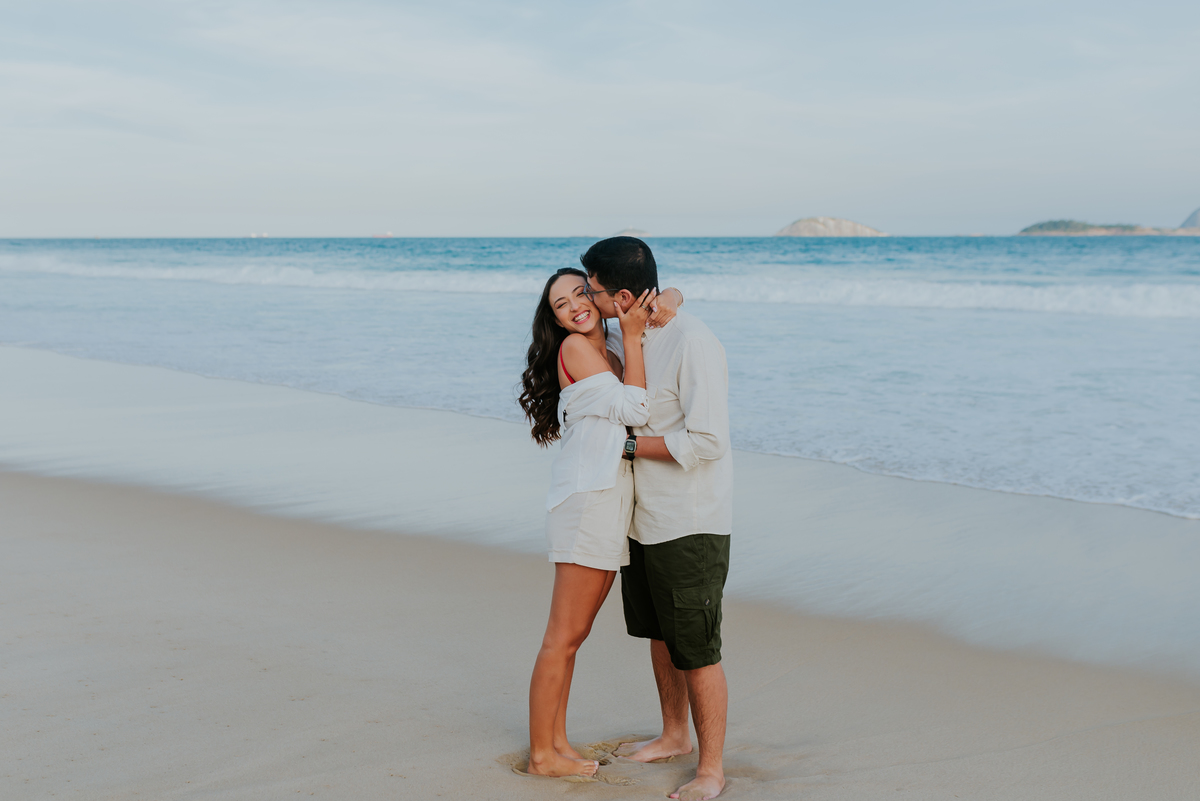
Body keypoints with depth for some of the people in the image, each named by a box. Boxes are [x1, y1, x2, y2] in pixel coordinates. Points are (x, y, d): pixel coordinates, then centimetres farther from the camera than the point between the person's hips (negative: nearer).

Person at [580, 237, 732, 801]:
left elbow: (707, 441, -26)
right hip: (644, 520, 9)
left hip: (691, 527, -9)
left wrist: (628, 443, -18)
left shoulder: (692, 344, -22)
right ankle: (674, 735, 40)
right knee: (659, 634, 22)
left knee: (697, 650, 0)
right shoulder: (627, 338, 6)